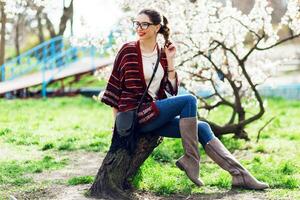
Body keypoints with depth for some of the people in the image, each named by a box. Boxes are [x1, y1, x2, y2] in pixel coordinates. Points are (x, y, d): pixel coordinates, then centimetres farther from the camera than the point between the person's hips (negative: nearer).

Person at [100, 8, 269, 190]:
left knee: (202, 128, -8)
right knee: (189, 100, -23)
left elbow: (172, 89, 7)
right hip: (135, 115, -6)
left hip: (156, 112, 6)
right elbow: (115, 85, 0)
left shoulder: (163, 54, 10)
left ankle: (239, 174, -10)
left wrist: (170, 61, -2)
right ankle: (190, 159, -18)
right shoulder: (128, 51, -4)